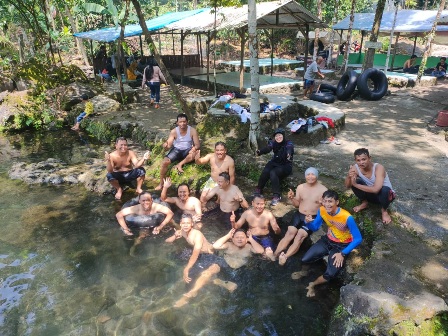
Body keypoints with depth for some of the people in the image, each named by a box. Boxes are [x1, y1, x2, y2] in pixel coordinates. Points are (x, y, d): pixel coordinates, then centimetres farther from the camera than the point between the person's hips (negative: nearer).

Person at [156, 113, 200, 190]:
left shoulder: (192, 131, -9)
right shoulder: (174, 131, -7)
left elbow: (197, 145, -8)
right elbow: (169, 145, -10)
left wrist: (194, 148, -32)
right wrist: (165, 145, -35)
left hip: (187, 150, 0)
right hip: (176, 150, 1)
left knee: (194, 154, -37)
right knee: (165, 162, -24)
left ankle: (180, 164, -20)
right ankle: (161, 184, -9)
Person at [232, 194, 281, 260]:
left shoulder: (269, 214, -14)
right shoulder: (247, 213, -10)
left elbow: (278, 232, -11)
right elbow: (236, 226, 0)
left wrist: (277, 230, -36)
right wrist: (233, 222, -23)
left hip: (265, 237, -1)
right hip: (252, 237, 1)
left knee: (269, 252, -26)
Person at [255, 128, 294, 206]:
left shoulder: (289, 144, -15)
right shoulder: (273, 142, -6)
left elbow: (289, 150, -38)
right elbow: (267, 148, -26)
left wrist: (289, 155, -64)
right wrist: (260, 152, -50)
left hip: (286, 165, -3)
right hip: (275, 162, 4)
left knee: (273, 173, -32)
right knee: (265, 171, -28)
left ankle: (276, 196, -27)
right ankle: (259, 189, -7)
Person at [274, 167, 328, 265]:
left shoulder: (323, 190, -5)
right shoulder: (300, 187, 5)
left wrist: (322, 204, -24)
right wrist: (292, 198, -7)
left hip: (313, 218, -3)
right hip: (299, 215, 3)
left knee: (300, 236, -23)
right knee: (290, 233, -18)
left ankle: (284, 257, -30)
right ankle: (275, 255, -26)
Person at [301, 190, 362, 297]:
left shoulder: (346, 217, -31)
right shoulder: (322, 210, -15)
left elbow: (358, 239, -23)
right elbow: (314, 227, -1)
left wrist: (343, 254, -23)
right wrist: (308, 222, -25)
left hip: (342, 245, -4)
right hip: (328, 240, 4)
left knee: (330, 274, -20)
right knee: (305, 260, -12)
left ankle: (312, 284, 10)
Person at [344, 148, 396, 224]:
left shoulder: (378, 168, -32)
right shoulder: (356, 168, -19)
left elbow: (376, 189, -43)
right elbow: (347, 186, -17)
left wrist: (356, 185, -38)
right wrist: (349, 176, -39)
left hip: (385, 194, -4)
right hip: (371, 194, 4)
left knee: (385, 190, -38)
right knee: (355, 181, -21)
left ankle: (384, 210, -5)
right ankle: (364, 203, 8)